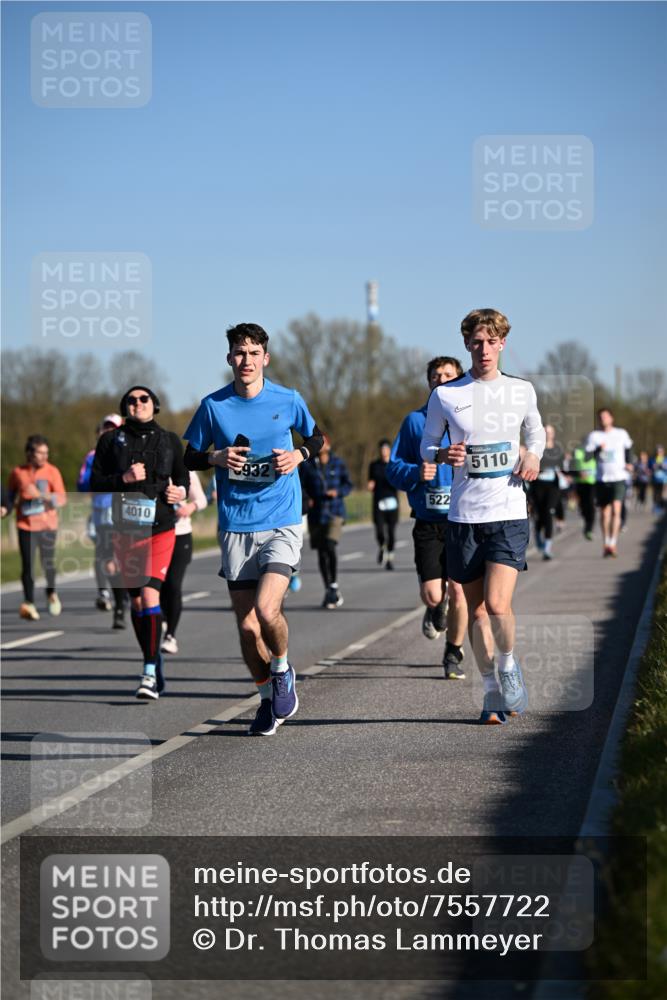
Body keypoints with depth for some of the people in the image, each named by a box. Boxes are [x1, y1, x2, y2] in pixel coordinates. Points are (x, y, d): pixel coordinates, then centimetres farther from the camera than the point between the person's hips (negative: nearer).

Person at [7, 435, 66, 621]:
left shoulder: (52, 472, -2)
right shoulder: (17, 473, 3)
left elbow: (61, 499, -10)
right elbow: (11, 496, 16)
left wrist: (40, 494, -24)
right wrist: (6, 508, -4)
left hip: (47, 524, 0)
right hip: (26, 525, 0)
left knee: (48, 563, 4)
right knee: (27, 565, -7)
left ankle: (51, 593, 32)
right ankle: (29, 604, -1)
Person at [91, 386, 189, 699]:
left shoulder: (169, 440, 8)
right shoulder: (111, 440, 6)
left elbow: (182, 476, 17)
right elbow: (96, 482, 3)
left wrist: (180, 491, -5)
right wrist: (124, 478, -14)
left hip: (161, 527, -2)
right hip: (125, 529, 2)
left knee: (150, 595, -17)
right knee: (136, 600, 8)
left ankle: (150, 672, -20)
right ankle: (154, 666, 21)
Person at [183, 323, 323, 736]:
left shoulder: (288, 400, 0)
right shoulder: (213, 406, 1)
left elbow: (316, 436, 17)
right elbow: (190, 457, 11)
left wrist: (299, 455, -4)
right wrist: (217, 458, -10)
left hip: (282, 523, -2)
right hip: (236, 527, 2)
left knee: (266, 609, -20)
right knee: (246, 625, 3)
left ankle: (282, 670, 10)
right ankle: (268, 699, 25)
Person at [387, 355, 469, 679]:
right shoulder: (415, 421, 6)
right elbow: (393, 468, 7)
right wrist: (416, 473, -12)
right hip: (428, 522, 1)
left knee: (458, 591, -3)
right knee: (432, 594, -7)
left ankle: (453, 654, 18)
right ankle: (436, 609, 31)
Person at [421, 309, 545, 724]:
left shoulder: (522, 390, 6)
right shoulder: (446, 395, 2)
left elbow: (536, 431, 23)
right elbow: (426, 446, 10)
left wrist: (534, 455, 1)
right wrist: (443, 454, -12)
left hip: (509, 513, -1)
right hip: (464, 515, 1)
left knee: (498, 604, -16)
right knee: (477, 609, 6)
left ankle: (509, 664, 12)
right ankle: (492, 693, 20)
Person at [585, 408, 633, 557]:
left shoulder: (621, 434, 5)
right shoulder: (593, 436, 1)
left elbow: (628, 448, 24)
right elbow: (587, 456, -6)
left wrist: (629, 463, 9)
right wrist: (598, 449, -23)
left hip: (618, 478, -1)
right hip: (601, 479, 1)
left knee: (616, 510, -17)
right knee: (604, 513, 8)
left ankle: (613, 544, -22)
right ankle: (606, 543, 23)